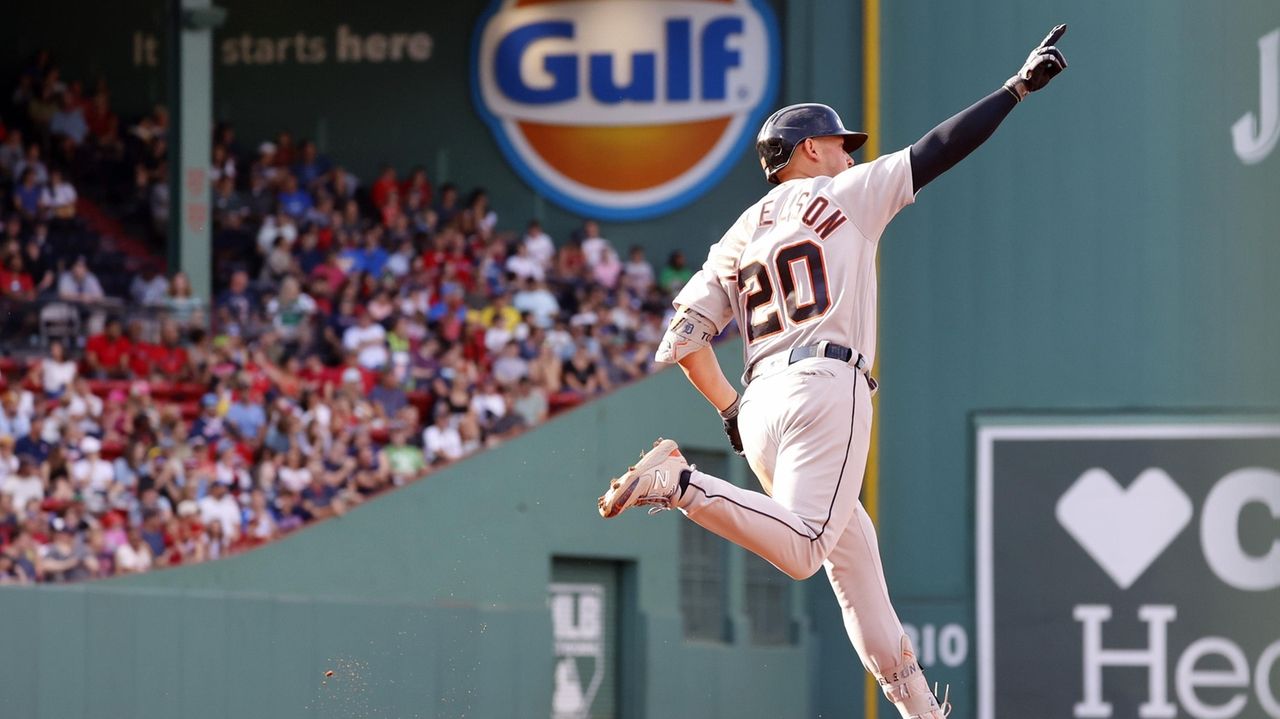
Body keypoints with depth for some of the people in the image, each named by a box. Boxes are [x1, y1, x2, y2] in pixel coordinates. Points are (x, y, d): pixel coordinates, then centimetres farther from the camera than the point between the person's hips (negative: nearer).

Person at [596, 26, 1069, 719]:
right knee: (800, 550, -21)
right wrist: (1018, 87, 9)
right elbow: (940, 149, 4)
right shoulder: (846, 195, 8)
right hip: (826, 385, -7)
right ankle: (680, 484, -36)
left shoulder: (738, 238, 22)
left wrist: (731, 410, 20)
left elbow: (683, 339, 14)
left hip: (760, 403, 7)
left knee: (854, 553, 14)